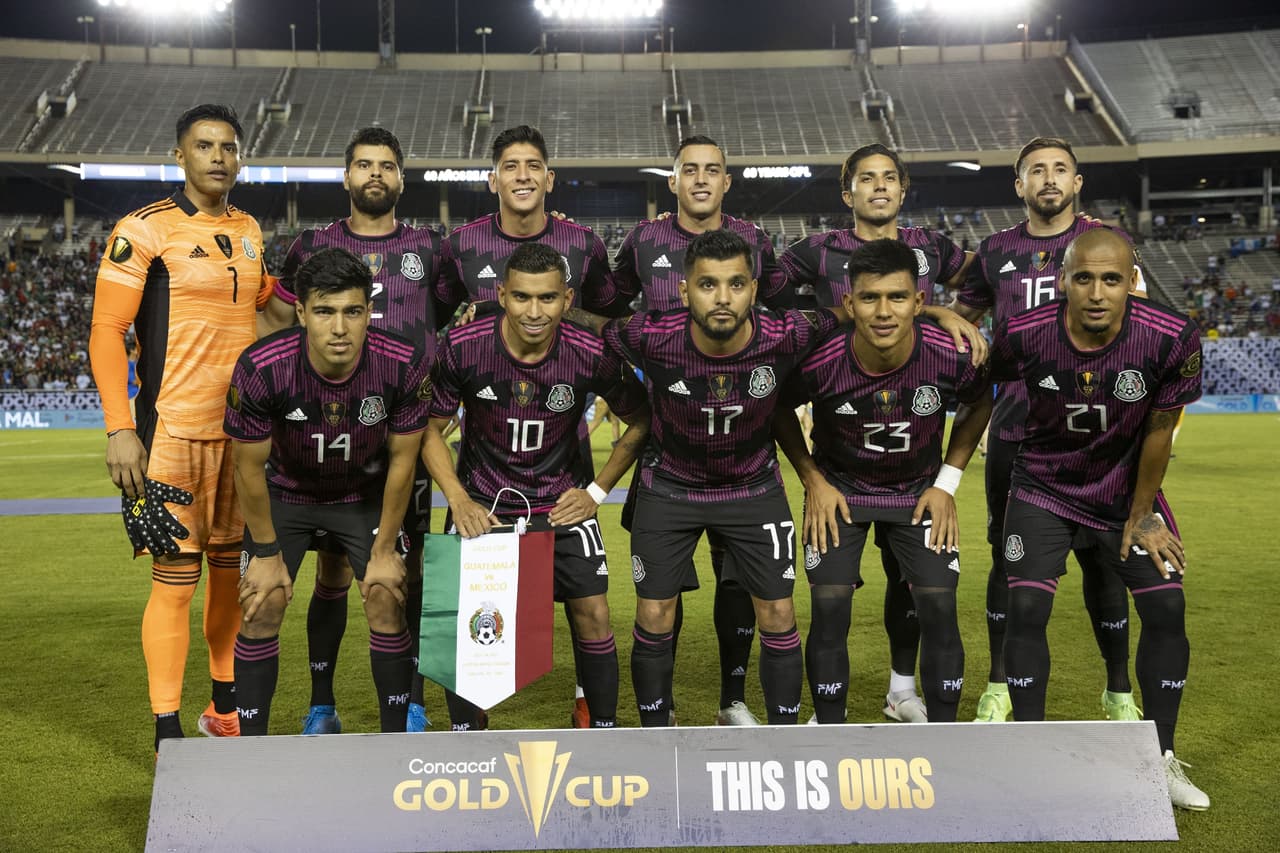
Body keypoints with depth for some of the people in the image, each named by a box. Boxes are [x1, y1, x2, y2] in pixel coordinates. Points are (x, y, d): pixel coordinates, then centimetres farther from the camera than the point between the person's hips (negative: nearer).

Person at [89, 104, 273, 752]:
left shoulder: (249, 232, 13)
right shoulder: (144, 229, -6)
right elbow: (106, 332, -8)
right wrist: (119, 429, -16)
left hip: (244, 428, 6)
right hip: (175, 431, -6)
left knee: (234, 569, 13)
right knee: (175, 578, -3)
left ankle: (226, 709, 28)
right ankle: (168, 737, 8)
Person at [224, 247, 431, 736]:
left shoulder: (405, 365, -29)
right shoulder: (261, 369, -31)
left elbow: (402, 459, -14)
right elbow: (249, 467, -16)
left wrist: (384, 549, -8)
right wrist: (266, 552, -8)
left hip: (367, 494, 1)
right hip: (285, 492, 0)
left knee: (387, 602, -7)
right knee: (261, 608, -8)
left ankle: (396, 739, 11)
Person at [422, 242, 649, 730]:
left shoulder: (592, 355, -18)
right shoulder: (462, 347, -18)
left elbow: (641, 422, -1)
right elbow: (430, 429, -5)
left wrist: (597, 492, -5)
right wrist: (458, 501, -14)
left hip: (562, 501, 0)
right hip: (481, 501, 0)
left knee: (592, 614, -5)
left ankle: (604, 728, 15)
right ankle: (465, 731, 17)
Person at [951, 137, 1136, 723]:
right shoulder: (996, 251, 8)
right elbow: (958, 322, 20)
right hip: (1013, 430, 2)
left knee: (1103, 558, 4)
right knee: (1008, 557, 8)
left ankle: (1119, 690, 20)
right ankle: (998, 687, 22)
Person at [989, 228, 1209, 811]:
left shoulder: (1172, 339, -24)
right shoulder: (1022, 335, -24)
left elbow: (1158, 431, -10)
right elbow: (986, 384, 0)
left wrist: (1142, 515, -1)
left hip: (1125, 489, 1)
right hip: (1044, 488, -1)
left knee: (1167, 610, -1)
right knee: (1026, 609, -11)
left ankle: (1161, 759, 18)